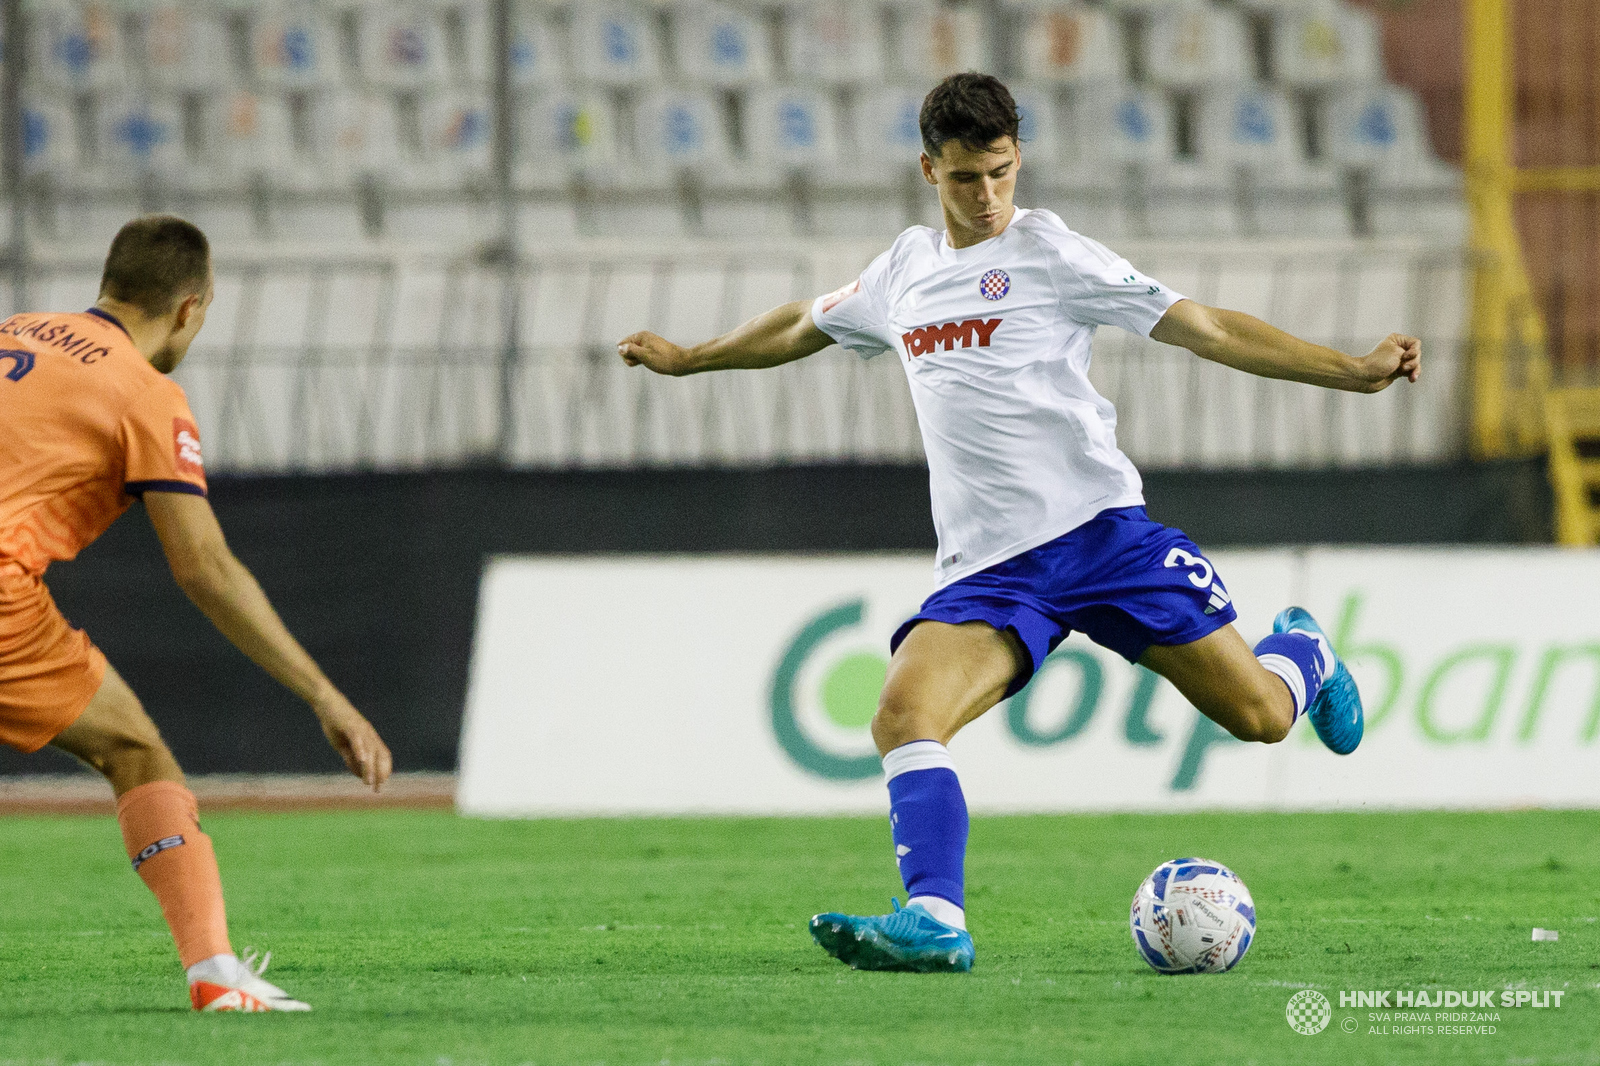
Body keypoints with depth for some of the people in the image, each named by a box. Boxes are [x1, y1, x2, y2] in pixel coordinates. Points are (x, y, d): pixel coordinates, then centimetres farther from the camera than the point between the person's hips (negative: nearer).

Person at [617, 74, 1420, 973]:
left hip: (1099, 527, -3)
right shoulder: (907, 268, 13)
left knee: (1258, 717, -4)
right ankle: (937, 923, -30)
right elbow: (808, 326, 34)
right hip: (987, 567, 3)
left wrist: (1352, 371, -12)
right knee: (905, 717, -24)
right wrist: (687, 358, 44)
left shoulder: (1047, 250, -2)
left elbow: (1199, 326, -5)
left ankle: (1301, 652, 32)